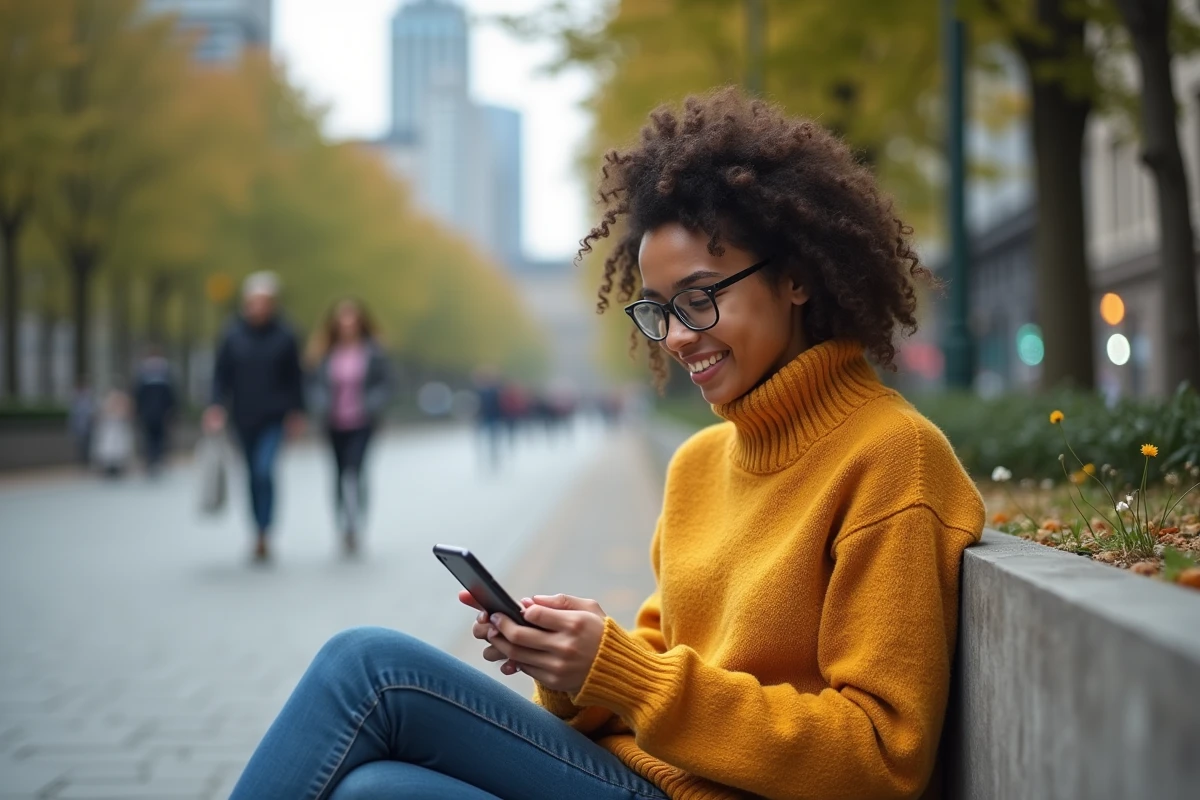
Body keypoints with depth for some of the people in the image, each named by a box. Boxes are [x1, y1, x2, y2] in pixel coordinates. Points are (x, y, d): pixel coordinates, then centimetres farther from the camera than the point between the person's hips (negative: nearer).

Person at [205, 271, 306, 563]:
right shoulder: (232, 336, -1)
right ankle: (260, 534, 25)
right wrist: (217, 406, -11)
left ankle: (263, 534, -13)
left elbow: (294, 377, 3)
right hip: (243, 418, 2)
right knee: (254, 476, 12)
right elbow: (221, 375, 1)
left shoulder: (283, 336, -3)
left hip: (274, 418, -2)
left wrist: (297, 411, 2)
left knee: (264, 470, -18)